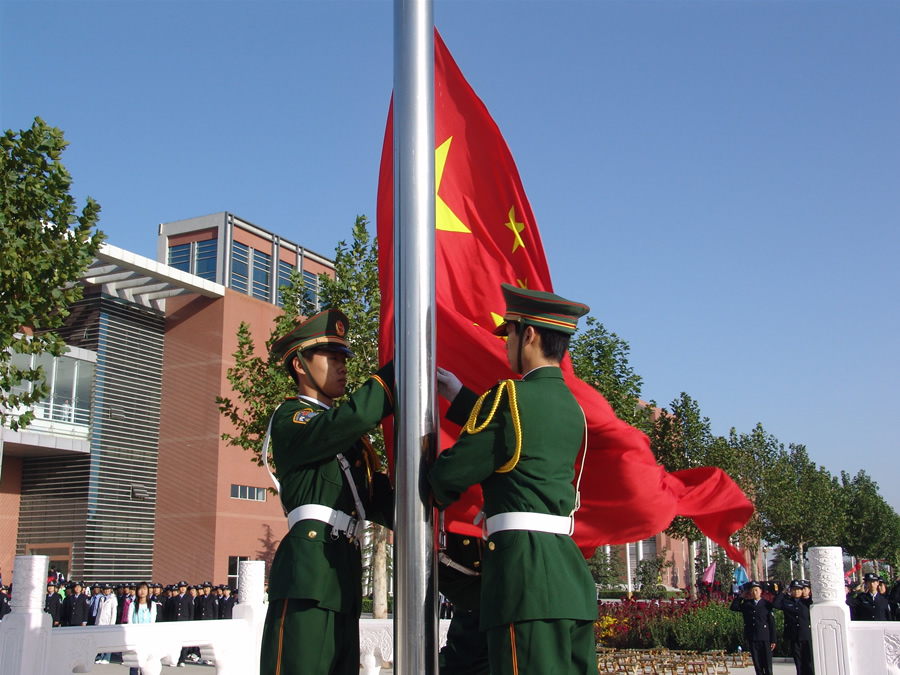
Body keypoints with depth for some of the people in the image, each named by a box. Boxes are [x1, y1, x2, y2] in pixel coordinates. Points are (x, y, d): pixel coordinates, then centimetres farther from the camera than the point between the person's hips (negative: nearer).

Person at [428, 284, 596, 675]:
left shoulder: (512, 396, -9)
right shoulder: (571, 407, 15)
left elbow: (449, 476, -6)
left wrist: (439, 496, 17)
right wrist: (460, 398, 36)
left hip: (525, 572, -8)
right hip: (570, 573, 8)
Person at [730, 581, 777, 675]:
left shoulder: (767, 604, 3)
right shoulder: (746, 604, 11)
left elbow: (772, 623, 2)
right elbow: (733, 607, 8)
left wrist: (773, 640, -2)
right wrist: (741, 596, 4)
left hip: (765, 639, -2)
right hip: (752, 639, 3)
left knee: (767, 664, -2)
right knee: (757, 664, 5)